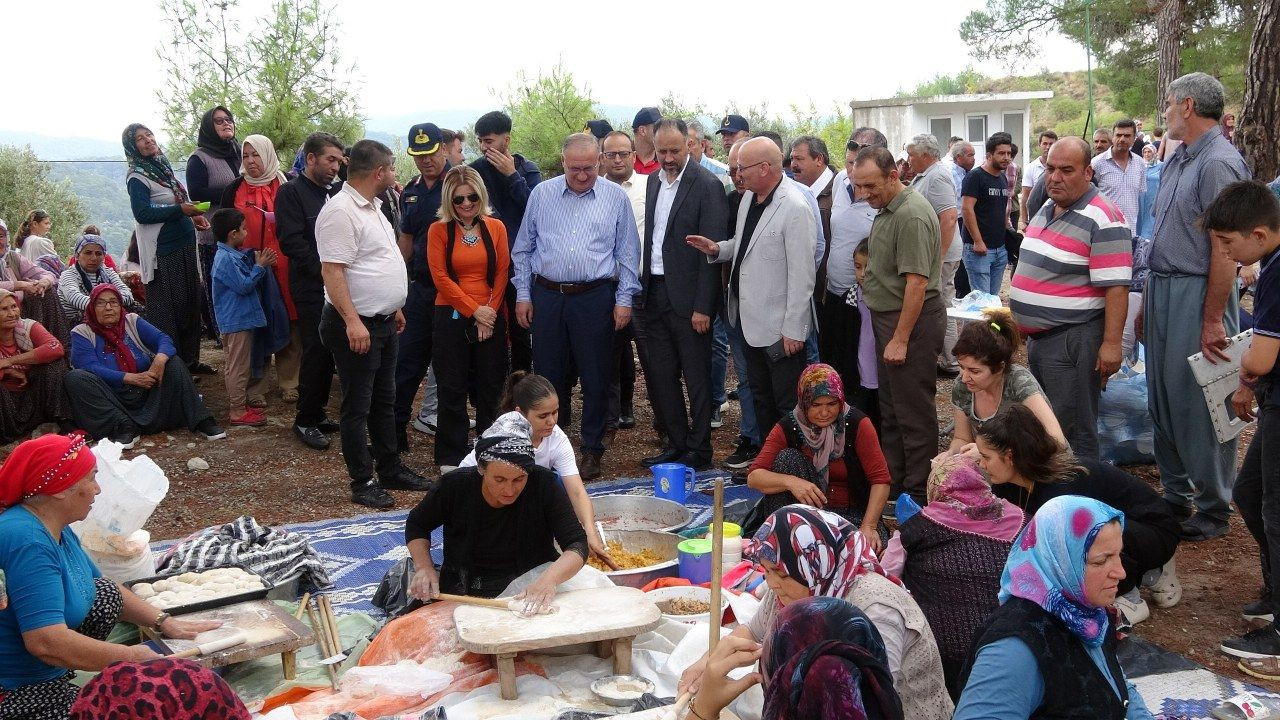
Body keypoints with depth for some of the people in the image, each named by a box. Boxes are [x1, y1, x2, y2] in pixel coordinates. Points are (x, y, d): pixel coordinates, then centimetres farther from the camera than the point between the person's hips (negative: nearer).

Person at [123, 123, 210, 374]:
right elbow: (142, 213, -21)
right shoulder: (137, 177, -11)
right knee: (167, 308, -5)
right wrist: (180, 209, -22)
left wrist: (193, 217, 6)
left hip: (184, 245, 8)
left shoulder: (162, 166, 13)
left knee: (190, 304, 13)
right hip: (163, 252, -8)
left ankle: (190, 359, 23)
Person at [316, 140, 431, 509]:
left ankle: (390, 470, 28)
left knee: (385, 401, 17)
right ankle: (363, 483, 8)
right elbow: (332, 271, -24)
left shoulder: (372, 207, 13)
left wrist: (394, 309, 21)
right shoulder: (340, 211, -19)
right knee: (358, 407, 0)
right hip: (356, 326, -10)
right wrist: (353, 321, -28)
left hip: (384, 322, 10)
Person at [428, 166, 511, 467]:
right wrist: (474, 310, -11)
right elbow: (441, 278, -7)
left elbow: (501, 273, 2)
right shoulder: (439, 231, -3)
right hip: (452, 316, -2)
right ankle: (451, 457, 15)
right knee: (452, 389, 5)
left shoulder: (496, 227, 3)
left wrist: (490, 310, -8)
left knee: (490, 386, 9)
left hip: (490, 318, 2)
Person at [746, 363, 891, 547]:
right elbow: (754, 477, -17)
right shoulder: (787, 427, -9)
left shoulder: (857, 424, -12)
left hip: (850, 513, -2)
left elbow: (880, 479, -14)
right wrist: (791, 482, -37)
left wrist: (868, 527, -25)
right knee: (787, 457, -22)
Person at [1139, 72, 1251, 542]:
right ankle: (1175, 497, 27)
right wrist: (1146, 304, 19)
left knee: (1201, 406, -2)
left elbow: (1225, 247, -19)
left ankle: (1213, 510, 11)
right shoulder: (1176, 162, 14)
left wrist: (1213, 321, -21)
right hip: (1163, 290, 9)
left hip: (1197, 293, -9)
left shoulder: (1219, 162, -15)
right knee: (1162, 400, 14)